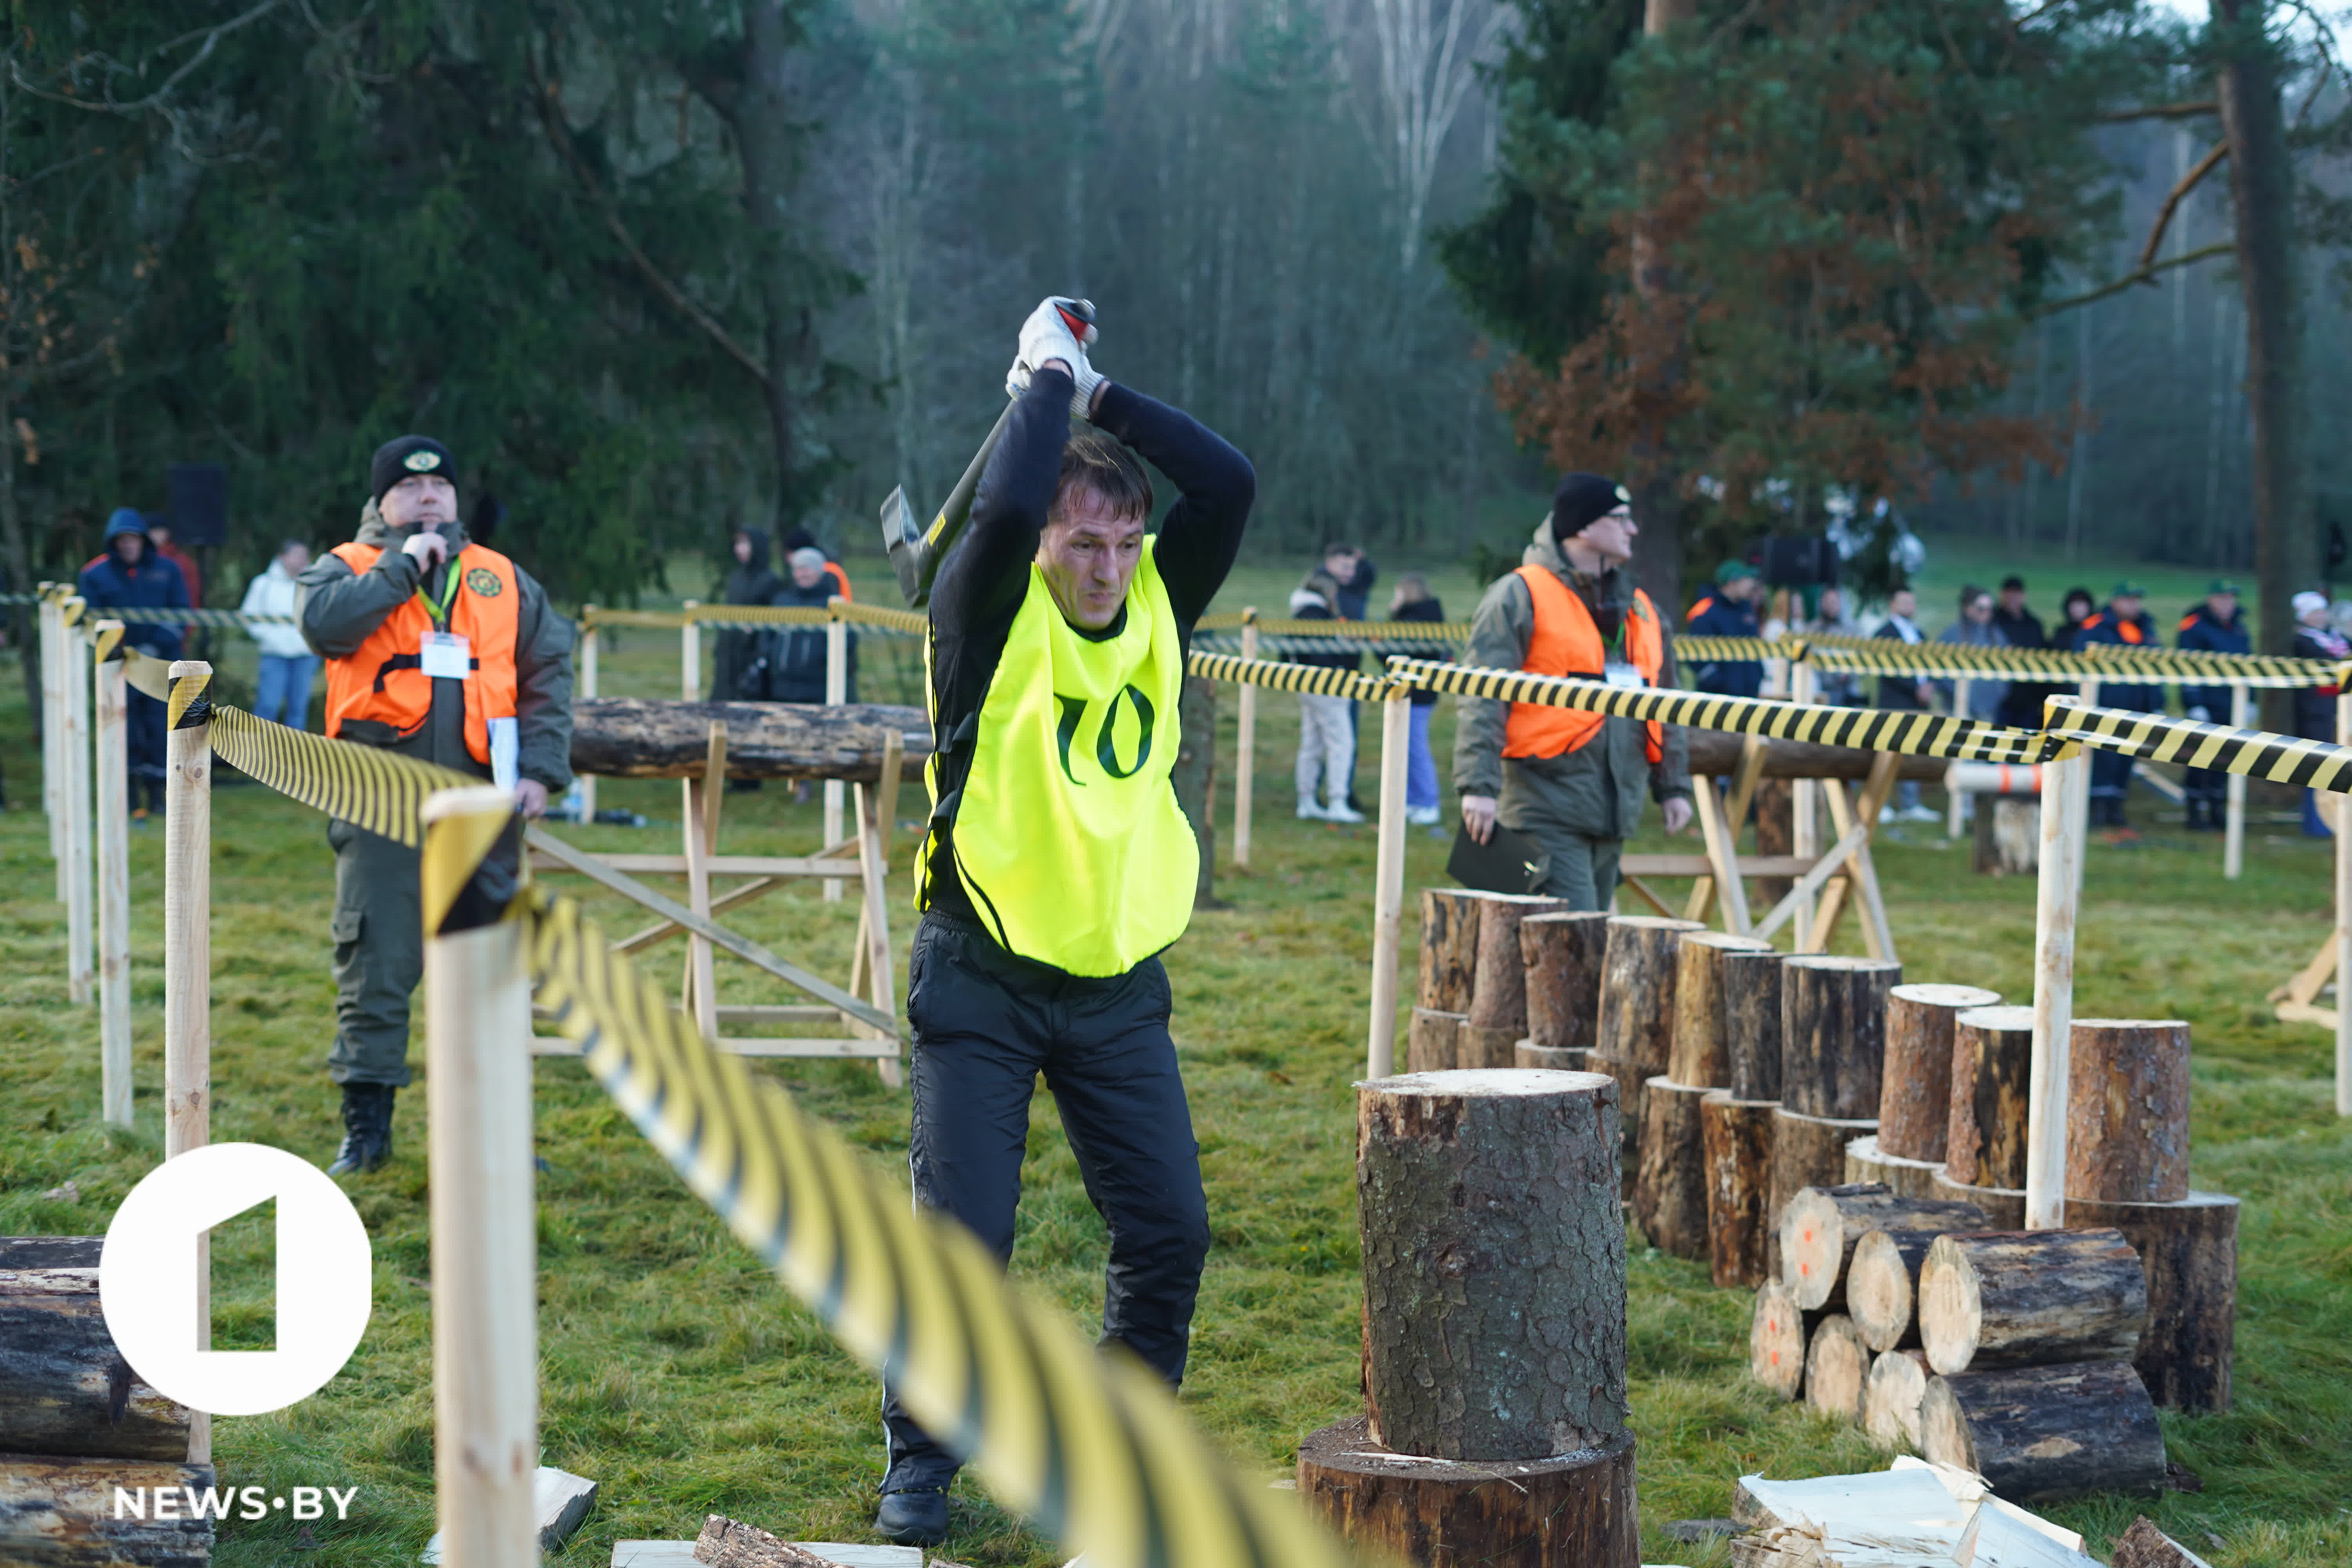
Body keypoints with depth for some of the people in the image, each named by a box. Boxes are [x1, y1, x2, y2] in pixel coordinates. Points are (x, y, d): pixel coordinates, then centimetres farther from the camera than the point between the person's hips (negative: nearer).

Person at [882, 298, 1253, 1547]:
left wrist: (1103, 396, -10)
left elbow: (1230, 485, -9)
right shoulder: (993, 613, -10)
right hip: (982, 985, -4)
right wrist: (1049, 379, -16)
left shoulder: (1160, 606, 3)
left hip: (1119, 987, 5)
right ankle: (920, 1463, 12)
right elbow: (1005, 509, -30)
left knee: (1169, 1232, 5)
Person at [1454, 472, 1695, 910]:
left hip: (1613, 809, 8)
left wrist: (1672, 787, 20)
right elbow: (1482, 700, -11)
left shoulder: (1640, 609, 19)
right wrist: (1479, 786, -19)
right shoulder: (1520, 597, -5)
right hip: (1546, 809, -8)